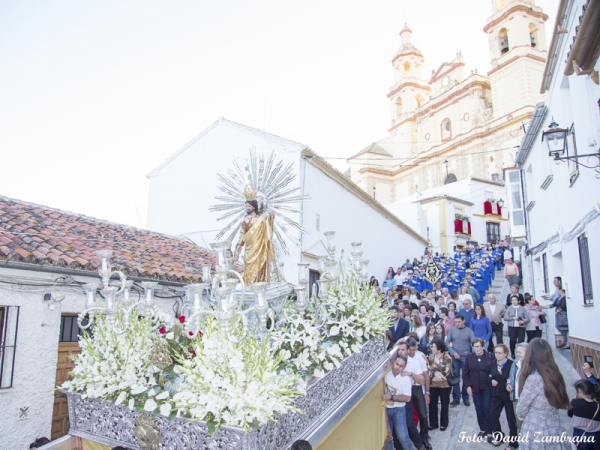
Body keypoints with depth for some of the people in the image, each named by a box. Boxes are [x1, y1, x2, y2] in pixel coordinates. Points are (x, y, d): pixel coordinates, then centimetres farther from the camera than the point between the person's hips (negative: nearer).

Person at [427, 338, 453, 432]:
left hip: (444, 384, -3)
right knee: (432, 404, 5)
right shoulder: (430, 357, 4)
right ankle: (433, 423, 20)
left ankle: (444, 423, 27)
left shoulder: (446, 357, -10)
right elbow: (428, 369, -3)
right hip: (433, 384, 3)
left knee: (444, 404, 11)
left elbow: (447, 370, -15)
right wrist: (436, 373, -19)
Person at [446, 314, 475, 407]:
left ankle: (465, 398, 21)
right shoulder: (452, 330, 1)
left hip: (466, 357, -1)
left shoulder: (469, 330, 0)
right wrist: (453, 353, -10)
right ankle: (456, 398, 15)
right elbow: (447, 342, 0)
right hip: (454, 357, 1)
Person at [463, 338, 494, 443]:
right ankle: (482, 429, 23)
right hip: (475, 388, 2)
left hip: (487, 387, -2)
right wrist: (468, 386, -4)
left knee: (487, 409, -1)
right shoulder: (469, 357, -1)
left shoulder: (490, 356, -4)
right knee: (479, 409, 9)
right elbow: (465, 373, 1)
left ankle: (489, 432, 9)